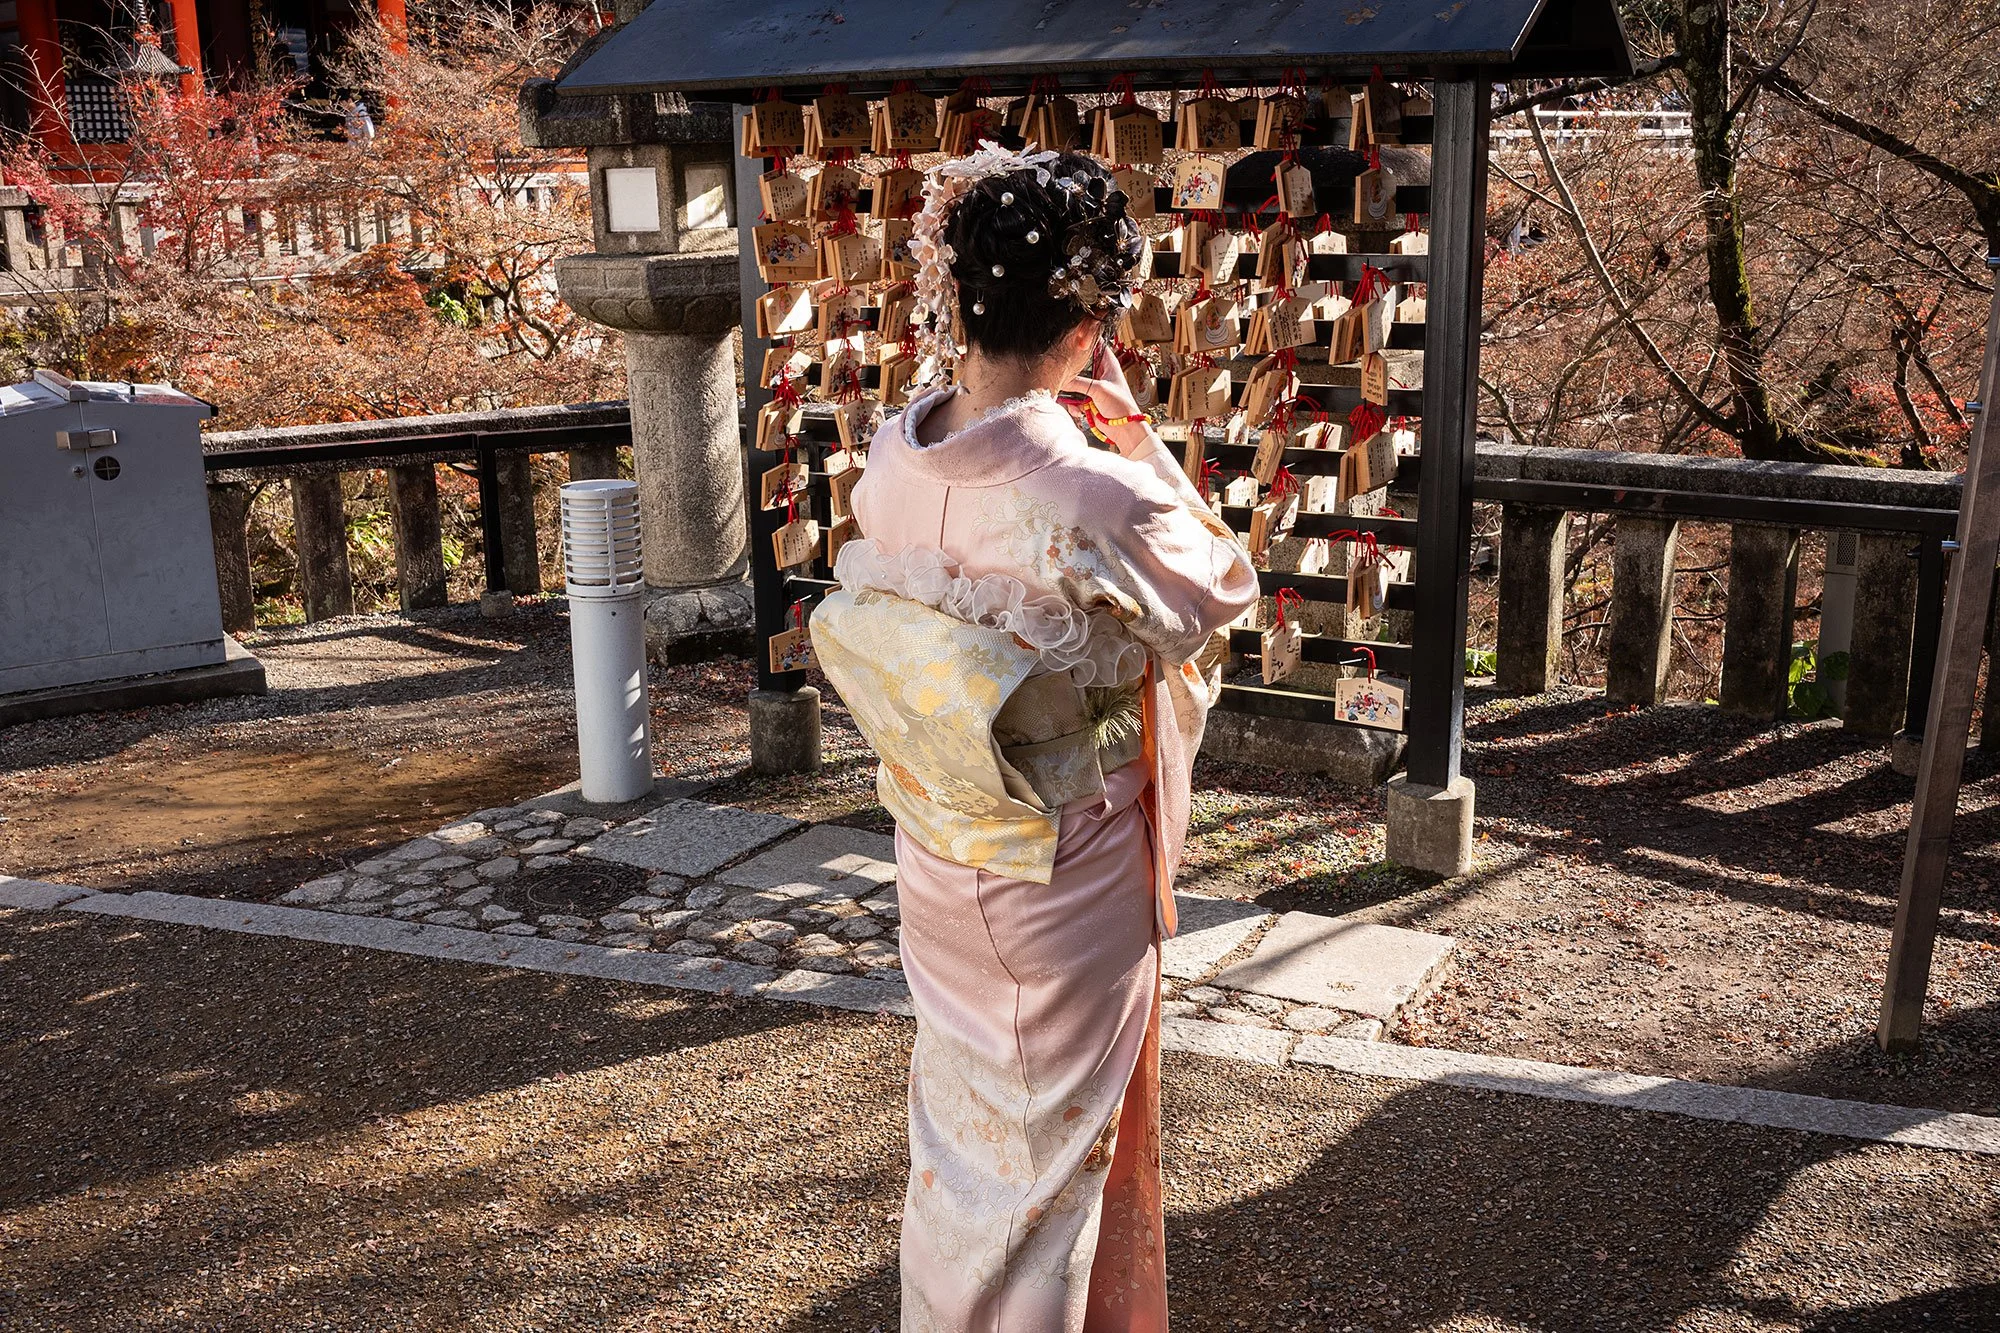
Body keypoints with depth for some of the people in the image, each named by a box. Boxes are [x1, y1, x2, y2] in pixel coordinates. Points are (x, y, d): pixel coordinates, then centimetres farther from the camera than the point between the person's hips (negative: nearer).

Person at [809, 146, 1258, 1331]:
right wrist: (1136, 433, -9)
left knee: (962, 1110, 27)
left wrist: (1069, 434, 3)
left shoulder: (893, 458, -12)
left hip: (938, 855, 6)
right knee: (1051, 1136, 18)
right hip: (1066, 877, -6)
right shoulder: (1097, 498, -31)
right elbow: (1224, 591, -11)